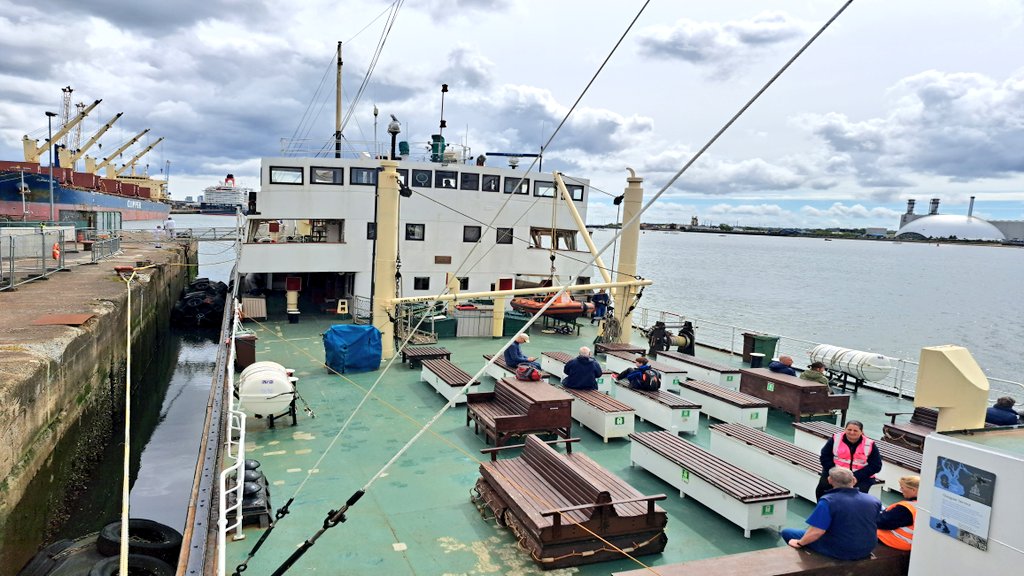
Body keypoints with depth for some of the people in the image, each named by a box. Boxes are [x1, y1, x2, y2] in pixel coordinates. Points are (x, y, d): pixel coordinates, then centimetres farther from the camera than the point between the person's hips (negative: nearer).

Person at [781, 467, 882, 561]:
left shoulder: (828, 501, -22)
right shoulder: (874, 501, -5)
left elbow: (817, 531, -25)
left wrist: (799, 543, -7)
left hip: (839, 552, -6)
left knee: (786, 532, 8)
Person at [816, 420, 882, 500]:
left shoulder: (870, 445, -3)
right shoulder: (835, 439, -1)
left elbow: (876, 466, -4)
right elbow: (825, 457, 1)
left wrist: (855, 476, -16)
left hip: (860, 476, -1)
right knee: (822, 489, -22)